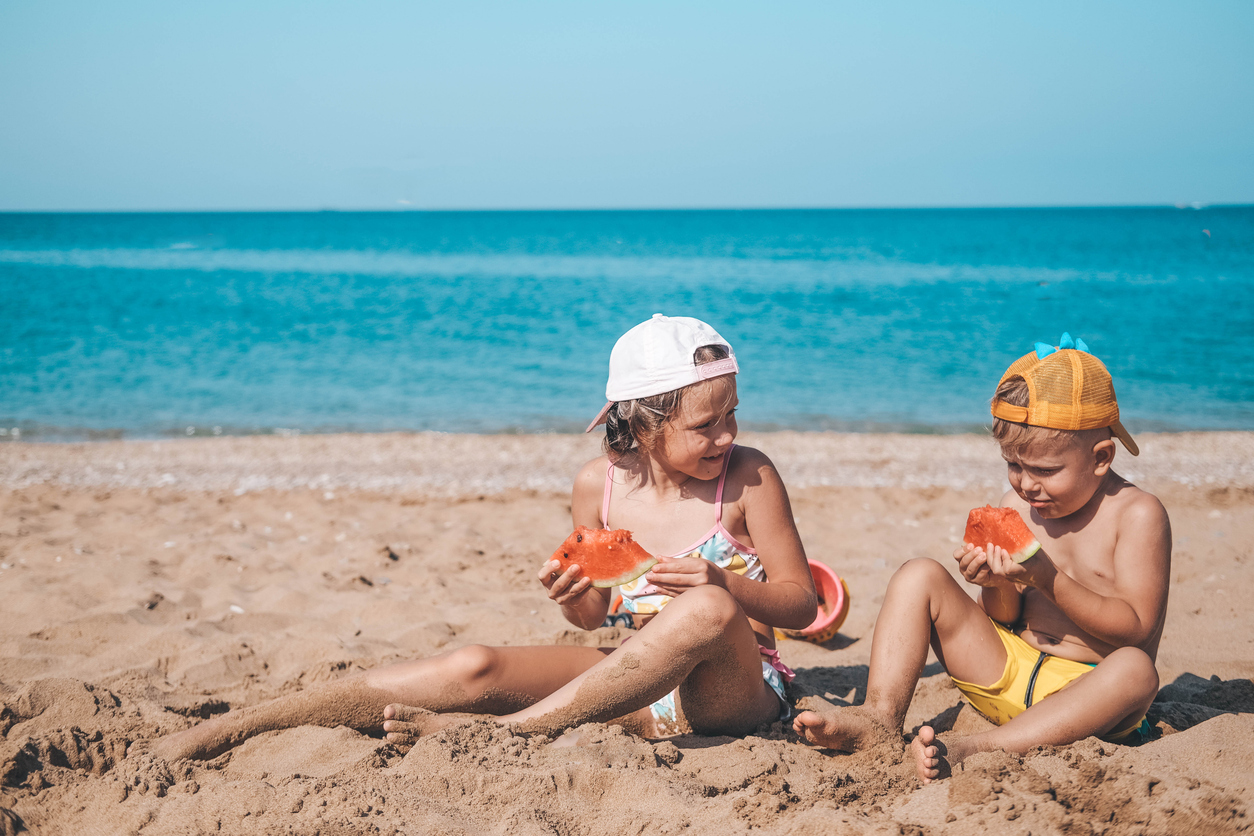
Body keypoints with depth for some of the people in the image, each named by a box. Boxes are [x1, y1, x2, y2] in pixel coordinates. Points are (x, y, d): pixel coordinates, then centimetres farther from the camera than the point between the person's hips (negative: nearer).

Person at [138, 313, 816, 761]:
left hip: (733, 689, -2)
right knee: (475, 668, -21)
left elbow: (802, 602, -2)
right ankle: (218, 732, -20)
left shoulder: (748, 477, -7)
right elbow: (594, 616, 10)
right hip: (633, 680, 2)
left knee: (705, 608, -38)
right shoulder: (599, 486, -1)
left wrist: (725, 586, -22)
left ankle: (501, 729, -32)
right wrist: (572, 594, -14)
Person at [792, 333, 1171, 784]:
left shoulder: (1137, 514, -10)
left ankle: (973, 750, -49)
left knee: (1135, 670, -40)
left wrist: (1048, 580, -28)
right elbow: (1007, 618, 5)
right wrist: (997, 585, -20)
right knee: (919, 576, -7)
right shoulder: (1016, 503, 5)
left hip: (1083, 693, -4)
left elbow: (1136, 629, -18)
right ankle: (880, 718, -23)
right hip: (1008, 672, 5)